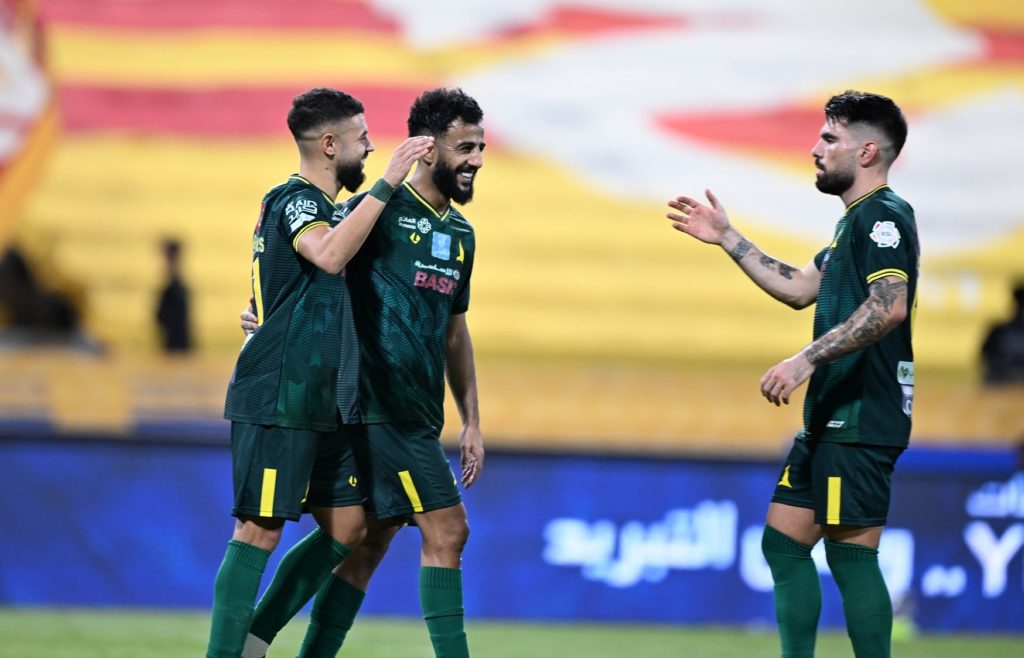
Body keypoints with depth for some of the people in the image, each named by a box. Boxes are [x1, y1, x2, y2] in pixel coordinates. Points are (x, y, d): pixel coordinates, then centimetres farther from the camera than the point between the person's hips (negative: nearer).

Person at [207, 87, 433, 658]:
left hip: (320, 405, 10)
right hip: (278, 398, -10)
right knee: (262, 527, -10)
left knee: (348, 526, 7)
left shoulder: (319, 204, 19)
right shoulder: (296, 200, -11)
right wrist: (387, 183, -30)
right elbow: (329, 255, -32)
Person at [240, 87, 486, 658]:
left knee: (370, 545, 8)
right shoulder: (380, 208, -8)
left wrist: (472, 422, 19)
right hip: (381, 408, -8)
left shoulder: (461, 233, 17)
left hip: (421, 418, 8)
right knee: (447, 530, -11)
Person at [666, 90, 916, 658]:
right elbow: (800, 289, 31)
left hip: (859, 420, -11)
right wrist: (728, 239, 30)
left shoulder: (881, 216, -12)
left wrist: (806, 361, -31)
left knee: (851, 554, -10)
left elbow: (889, 306, -27)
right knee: (783, 543, 12)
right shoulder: (857, 220, 20)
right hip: (831, 420, 11)